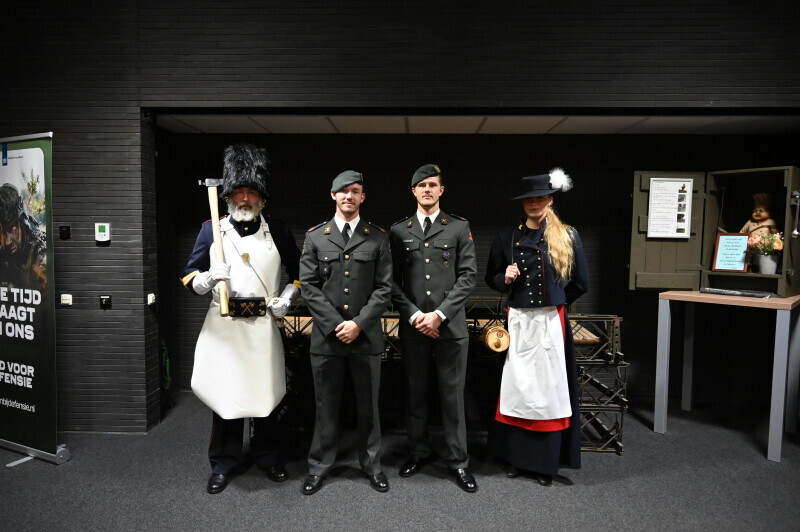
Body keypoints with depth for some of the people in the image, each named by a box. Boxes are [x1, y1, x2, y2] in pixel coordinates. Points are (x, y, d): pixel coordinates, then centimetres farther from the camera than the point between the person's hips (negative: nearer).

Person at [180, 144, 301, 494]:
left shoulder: (278, 230, 5)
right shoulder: (211, 230, 4)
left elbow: (299, 270, 14)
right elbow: (189, 277, 5)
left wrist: (287, 296, -1)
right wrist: (208, 278, -17)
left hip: (264, 325, 1)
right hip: (223, 326, 0)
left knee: (266, 392, 10)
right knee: (224, 393, 7)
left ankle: (268, 457, 30)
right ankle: (223, 464, 25)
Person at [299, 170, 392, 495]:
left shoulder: (378, 238, 3)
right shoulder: (315, 236, 6)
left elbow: (384, 288, -1)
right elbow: (309, 286, 0)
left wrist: (359, 323, -11)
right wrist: (335, 324, -10)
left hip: (366, 336, 0)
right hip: (327, 335, 1)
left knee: (368, 406, 11)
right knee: (326, 406, 11)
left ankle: (371, 464, 29)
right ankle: (319, 466, 28)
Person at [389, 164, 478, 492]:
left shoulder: (459, 228, 3)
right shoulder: (398, 231, 7)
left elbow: (468, 276, -3)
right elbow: (393, 281, 3)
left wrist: (440, 314, -11)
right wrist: (414, 315, -9)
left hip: (450, 325, -1)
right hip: (412, 326, 2)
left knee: (453, 394, 6)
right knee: (415, 392, 13)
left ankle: (458, 460, 20)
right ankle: (418, 451, 30)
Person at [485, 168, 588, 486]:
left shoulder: (567, 236, -1)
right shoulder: (507, 237, 4)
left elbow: (580, 284, 5)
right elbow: (491, 279, 10)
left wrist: (553, 301, 11)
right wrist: (505, 278, -10)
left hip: (552, 323, -1)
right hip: (517, 322, 2)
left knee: (549, 388, 4)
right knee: (517, 388, 6)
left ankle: (546, 462, 18)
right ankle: (516, 457, 21)